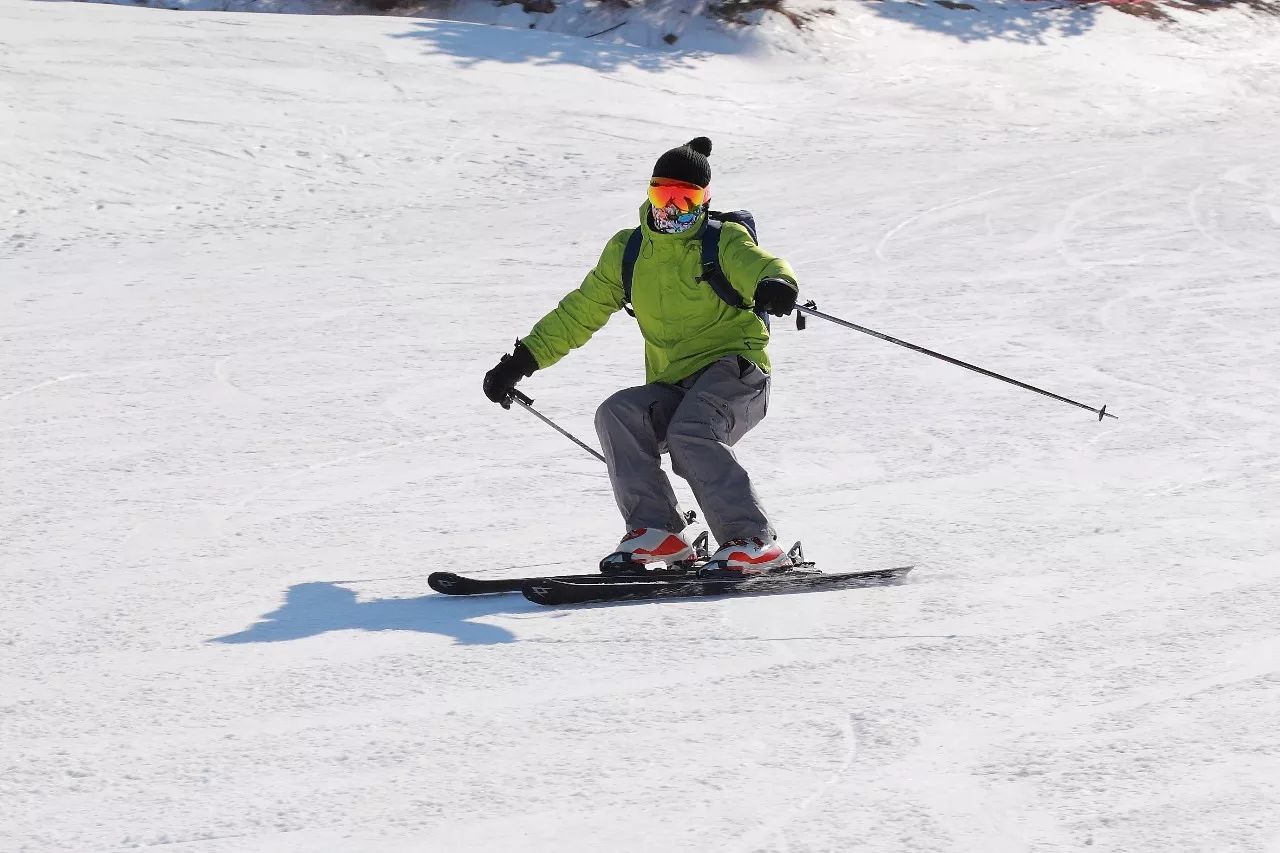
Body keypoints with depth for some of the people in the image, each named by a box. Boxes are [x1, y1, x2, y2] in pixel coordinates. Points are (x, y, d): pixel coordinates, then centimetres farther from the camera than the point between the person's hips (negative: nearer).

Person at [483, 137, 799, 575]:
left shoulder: (724, 242, 0)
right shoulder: (628, 251, 13)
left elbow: (760, 265, -21)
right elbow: (579, 312, 17)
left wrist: (774, 283, -47)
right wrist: (521, 360, 10)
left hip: (734, 370, -5)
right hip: (673, 387, 5)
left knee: (689, 434, -32)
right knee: (618, 413, -23)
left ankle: (754, 542, -30)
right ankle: (655, 531, -23)